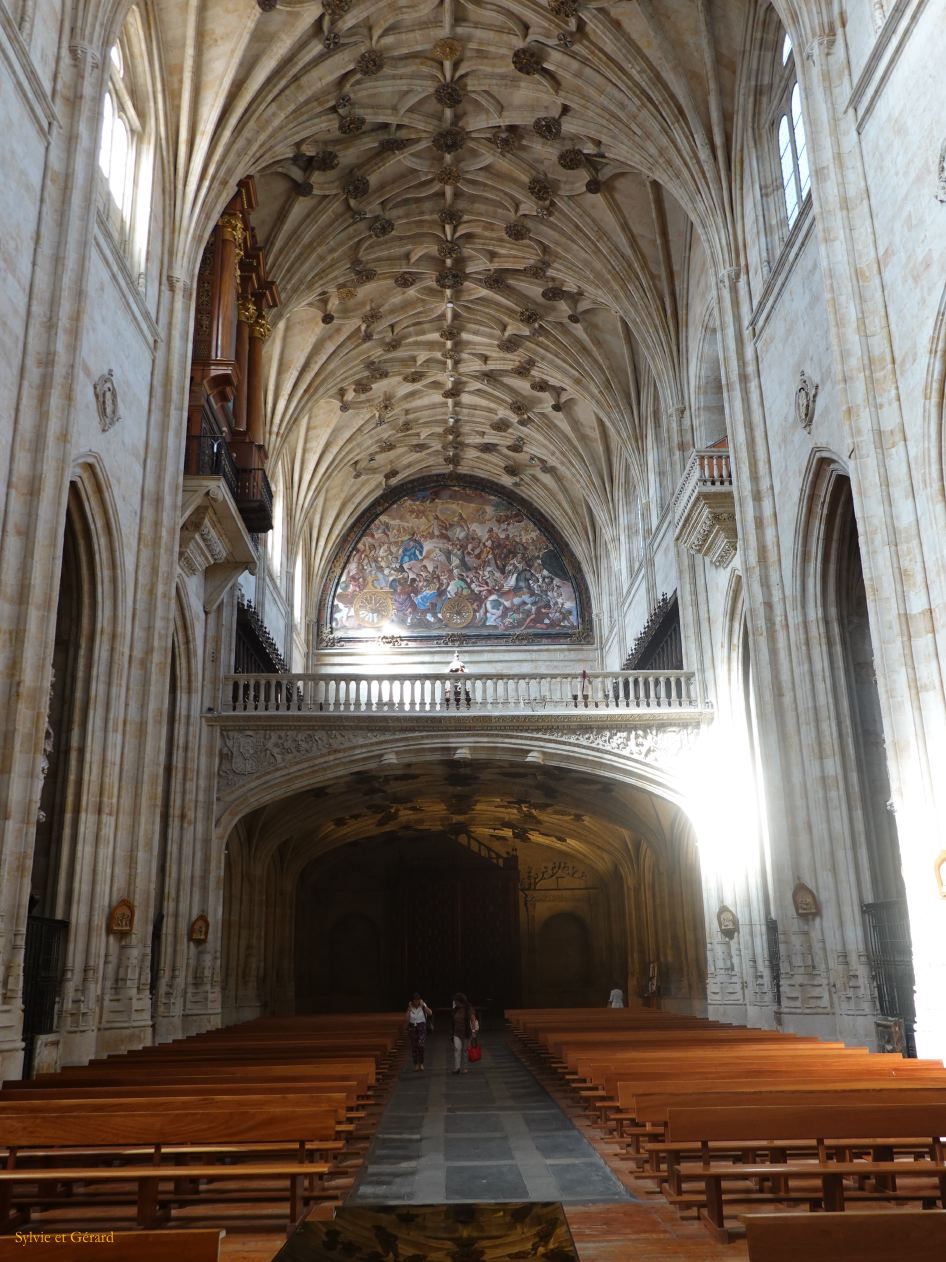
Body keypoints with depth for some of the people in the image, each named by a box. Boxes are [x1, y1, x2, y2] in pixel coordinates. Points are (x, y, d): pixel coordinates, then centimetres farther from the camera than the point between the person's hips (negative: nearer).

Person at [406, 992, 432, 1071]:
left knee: (421, 1045, -18)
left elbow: (430, 1013, -18)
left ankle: (421, 1063, -1)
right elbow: (407, 1019, -7)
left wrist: (423, 1005, -20)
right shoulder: (410, 1007, 0)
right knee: (414, 1047, 5)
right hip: (412, 1027, 2)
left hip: (421, 1027, -2)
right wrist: (409, 1009, -13)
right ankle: (416, 1065, 16)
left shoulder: (423, 1006, -4)